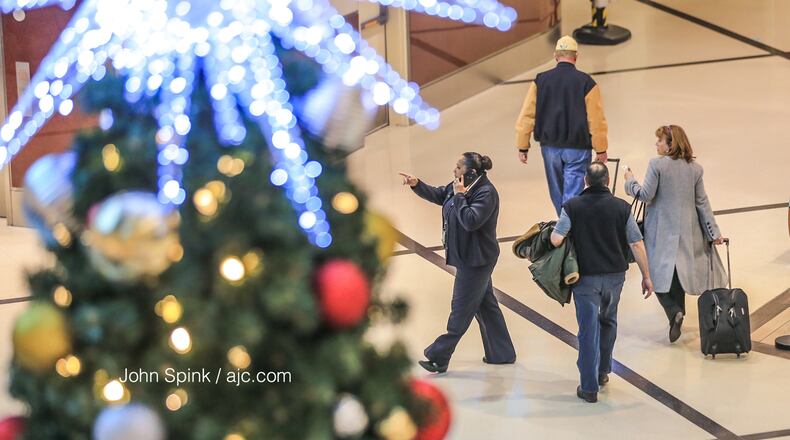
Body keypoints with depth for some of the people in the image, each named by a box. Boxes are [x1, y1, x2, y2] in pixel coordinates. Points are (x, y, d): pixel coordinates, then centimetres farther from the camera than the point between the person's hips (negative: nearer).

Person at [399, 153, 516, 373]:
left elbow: (470, 221, -32)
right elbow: (438, 195, 16)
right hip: (469, 257, 10)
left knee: (461, 309, 0)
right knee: (485, 305, 17)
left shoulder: (486, 193, -23)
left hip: (476, 260, -10)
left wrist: (460, 196, -25)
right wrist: (417, 185, 2)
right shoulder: (461, 186, 4)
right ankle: (502, 354, 27)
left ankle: (439, 358, 6)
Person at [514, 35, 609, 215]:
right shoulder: (586, 82, -9)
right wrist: (601, 149, 3)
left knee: (557, 194, 19)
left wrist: (523, 146, 7)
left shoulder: (541, 81, -1)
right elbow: (596, 120, -7)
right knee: (572, 194, -1)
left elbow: (526, 115, -1)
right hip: (578, 148, -3)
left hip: (550, 147, 3)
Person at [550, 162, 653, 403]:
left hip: (585, 276, -2)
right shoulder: (621, 207, -5)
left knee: (589, 330, 3)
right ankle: (603, 371, 36)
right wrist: (646, 276, 5)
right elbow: (636, 244, -4)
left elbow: (556, 240, -15)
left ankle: (589, 387, 3)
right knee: (608, 322, 25)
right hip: (614, 275, 2)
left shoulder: (573, 206, -10)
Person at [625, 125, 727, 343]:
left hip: (660, 230, -4)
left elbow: (646, 195, -14)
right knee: (678, 271, 18)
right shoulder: (695, 168, 0)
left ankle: (674, 311, -16)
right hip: (686, 230, 5)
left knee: (658, 272, 4)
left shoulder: (657, 164, -14)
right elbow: (702, 202, 2)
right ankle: (679, 312, 26)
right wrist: (714, 232, 6)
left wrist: (630, 181, 5)